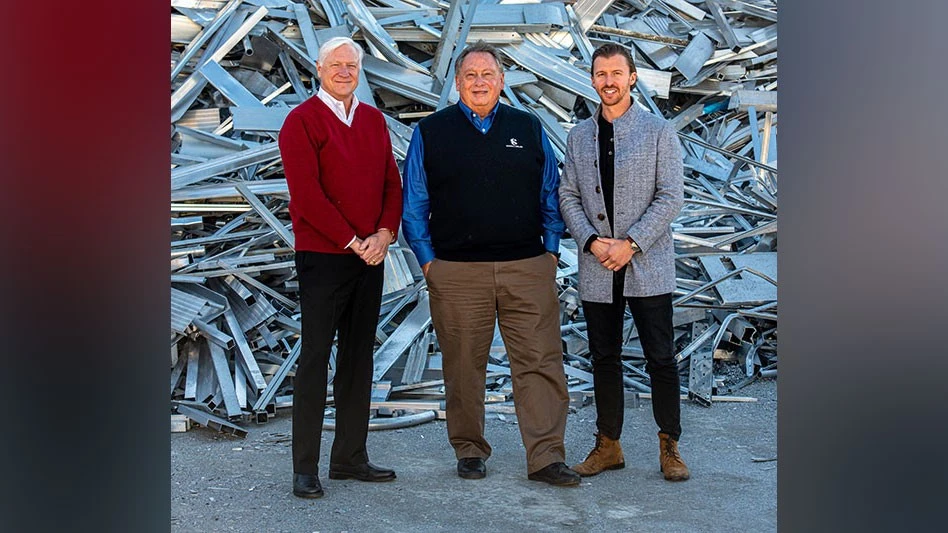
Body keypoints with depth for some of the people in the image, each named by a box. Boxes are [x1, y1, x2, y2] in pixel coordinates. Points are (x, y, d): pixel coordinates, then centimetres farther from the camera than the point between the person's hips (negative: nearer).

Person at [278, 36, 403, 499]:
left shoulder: (373, 120, 14)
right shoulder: (301, 121, -5)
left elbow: (391, 183, 12)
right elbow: (307, 195, -12)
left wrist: (384, 234, -5)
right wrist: (353, 242, -13)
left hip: (371, 255, 6)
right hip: (323, 257, -6)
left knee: (359, 357, 10)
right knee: (315, 358, -3)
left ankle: (350, 457, 19)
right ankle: (305, 468, 3)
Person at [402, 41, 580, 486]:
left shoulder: (528, 128, 13)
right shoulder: (430, 132, 7)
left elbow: (551, 195, 16)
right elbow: (414, 204, 8)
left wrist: (551, 250, 7)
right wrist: (427, 259, 1)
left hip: (528, 269, 1)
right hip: (456, 273, -1)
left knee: (540, 362, -2)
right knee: (464, 366, 6)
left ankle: (546, 457, 3)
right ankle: (469, 450, 21)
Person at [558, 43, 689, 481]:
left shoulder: (659, 131, 1)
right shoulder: (578, 136, 11)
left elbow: (671, 197, -5)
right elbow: (568, 197, 8)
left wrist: (631, 243, -14)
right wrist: (591, 241, -9)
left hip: (648, 267, -3)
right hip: (596, 270, 3)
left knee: (661, 358, 1)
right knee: (604, 359, 9)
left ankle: (669, 446, 13)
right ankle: (608, 445, 20)